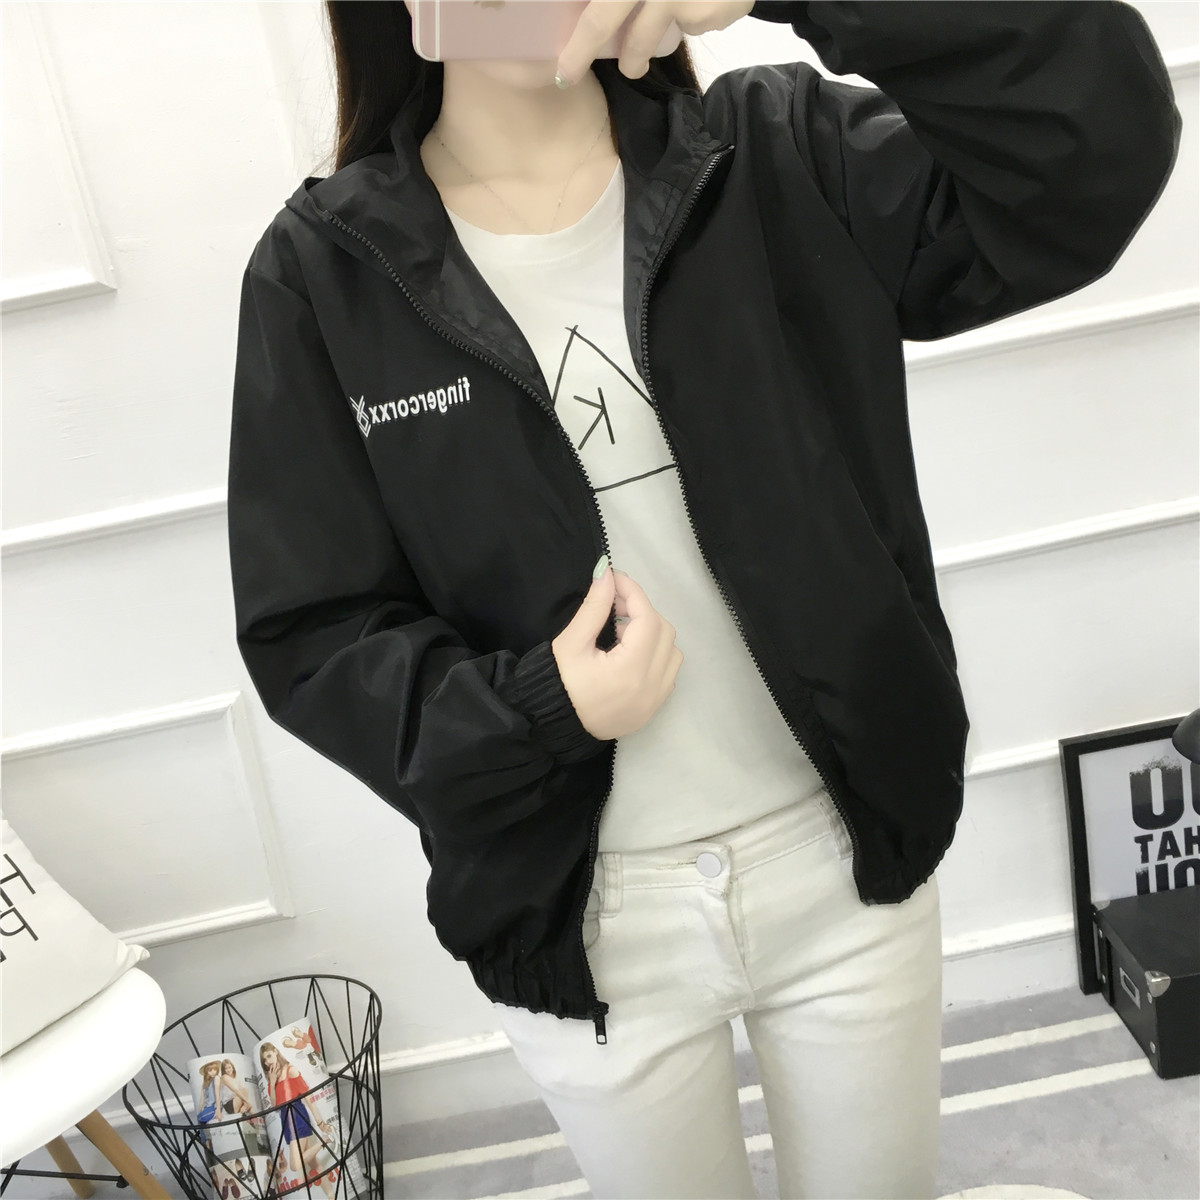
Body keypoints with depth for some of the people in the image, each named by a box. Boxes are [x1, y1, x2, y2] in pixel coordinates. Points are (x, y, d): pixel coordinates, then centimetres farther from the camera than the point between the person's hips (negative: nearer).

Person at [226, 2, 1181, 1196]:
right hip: (580, 917, 0)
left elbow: (1102, 148, -18)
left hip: (847, 862, 1)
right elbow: (308, 638, -5)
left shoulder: (777, 159, -5)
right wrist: (537, 710, -22)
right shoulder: (326, 272, -6)